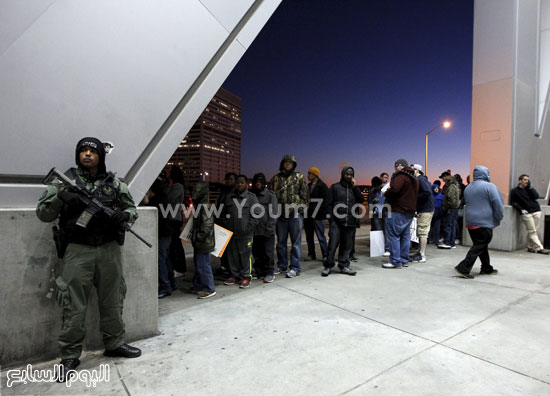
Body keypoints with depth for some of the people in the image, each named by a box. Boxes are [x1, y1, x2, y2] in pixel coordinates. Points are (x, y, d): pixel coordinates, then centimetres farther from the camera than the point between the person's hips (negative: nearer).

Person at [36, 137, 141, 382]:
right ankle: (70, 356, 20)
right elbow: (42, 213, 2)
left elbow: (132, 209, 12)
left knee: (112, 302, 13)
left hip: (109, 249, 2)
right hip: (78, 251, -2)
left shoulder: (114, 183, 7)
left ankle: (114, 344, 30)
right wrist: (60, 198, -18)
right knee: (74, 306, 3)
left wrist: (124, 215, -11)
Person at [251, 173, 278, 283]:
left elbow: (273, 213, -5)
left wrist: (269, 228, -12)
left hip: (267, 231, -4)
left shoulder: (270, 195, 1)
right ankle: (259, 272, 21)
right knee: (256, 252, 8)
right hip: (255, 230, 4)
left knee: (268, 252, -1)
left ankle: (270, 273, 11)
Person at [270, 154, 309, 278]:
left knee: (296, 241, 1)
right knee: (280, 241, 11)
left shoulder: (299, 177, 5)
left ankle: (295, 267, 9)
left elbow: (305, 195, 1)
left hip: (295, 213, -3)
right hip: (280, 214, 3)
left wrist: (304, 209, -7)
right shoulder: (276, 178, 12)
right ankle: (282, 265, 24)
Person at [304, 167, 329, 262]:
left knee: (321, 236, -4)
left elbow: (324, 200, -12)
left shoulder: (322, 186, -6)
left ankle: (325, 255, 4)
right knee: (309, 236, 11)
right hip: (308, 215, 7)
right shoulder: (308, 186, 15)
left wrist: (316, 212, -15)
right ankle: (311, 254, 21)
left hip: (317, 216, -7)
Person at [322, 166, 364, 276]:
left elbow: (361, 200, 4)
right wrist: (332, 217, -7)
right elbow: (329, 203, 3)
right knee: (333, 244, -7)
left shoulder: (354, 188, 18)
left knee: (346, 245, 7)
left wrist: (355, 187, -1)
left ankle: (344, 266, 18)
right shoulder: (335, 187, 7)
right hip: (337, 221, -3)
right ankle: (328, 266, 4)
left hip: (350, 222, 4)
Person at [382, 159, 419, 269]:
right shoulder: (414, 178, 19)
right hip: (410, 211, 10)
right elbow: (415, 195, 22)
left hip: (397, 211, -10)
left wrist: (386, 193, -10)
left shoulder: (401, 176, -13)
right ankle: (404, 260, 19)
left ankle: (396, 261, -3)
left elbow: (394, 189, -27)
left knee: (393, 235, -4)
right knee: (405, 236, 13)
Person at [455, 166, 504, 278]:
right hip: (485, 222, -7)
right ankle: (463, 268, -12)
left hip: (470, 222, 8)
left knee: (480, 244, 16)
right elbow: (498, 204, -11)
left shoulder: (468, 188, 14)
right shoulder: (489, 186, -8)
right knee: (480, 246, -5)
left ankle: (486, 268, 25)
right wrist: (499, 218, 2)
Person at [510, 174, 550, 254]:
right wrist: (521, 209, -11)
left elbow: (536, 196, 0)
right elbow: (512, 202, 0)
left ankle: (530, 247, 13)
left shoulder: (530, 189, 15)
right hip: (526, 213, -4)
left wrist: (530, 188, -5)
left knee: (533, 231, 6)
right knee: (532, 231, -6)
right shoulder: (515, 191, 2)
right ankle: (539, 248, -5)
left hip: (536, 211, 4)